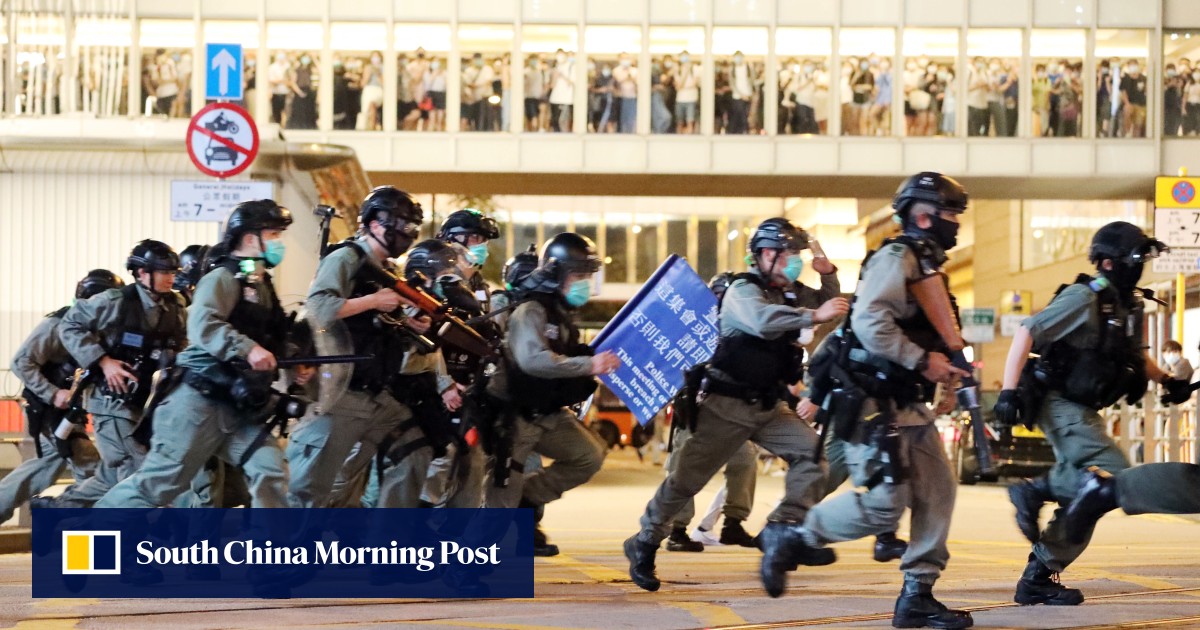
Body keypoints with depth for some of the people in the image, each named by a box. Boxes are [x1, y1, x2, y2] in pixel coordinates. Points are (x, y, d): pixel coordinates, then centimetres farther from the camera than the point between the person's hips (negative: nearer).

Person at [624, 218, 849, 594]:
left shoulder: (785, 297, 12)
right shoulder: (743, 290, -13)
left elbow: (831, 312, 24)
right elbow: (763, 321, -35)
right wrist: (813, 315, -35)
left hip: (768, 408, 7)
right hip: (727, 406, -7)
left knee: (812, 452, -12)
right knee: (689, 478, 0)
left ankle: (785, 533, -16)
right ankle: (645, 544, 16)